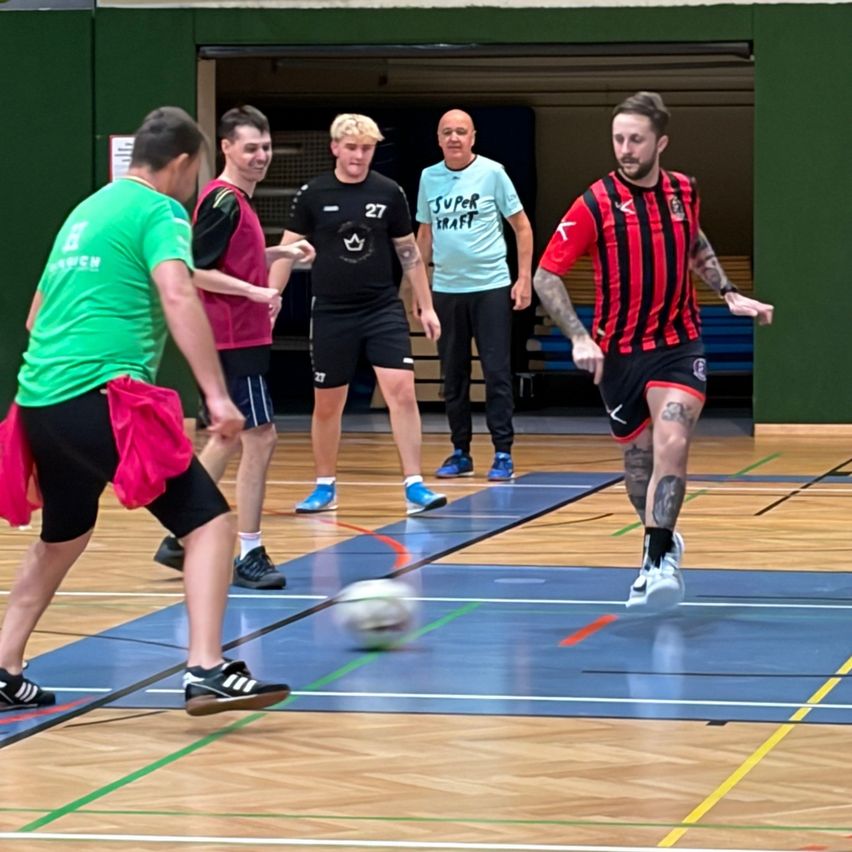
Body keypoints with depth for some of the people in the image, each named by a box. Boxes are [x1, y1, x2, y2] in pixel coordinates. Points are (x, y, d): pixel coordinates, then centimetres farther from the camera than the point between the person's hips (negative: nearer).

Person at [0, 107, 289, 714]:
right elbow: (178, 296, -20)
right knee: (211, 522, -9)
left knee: (62, 539, 28)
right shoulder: (159, 211, -2)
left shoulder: (88, 210, 23)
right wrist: (217, 394, -24)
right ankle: (207, 672, -21)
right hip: (103, 397, -9)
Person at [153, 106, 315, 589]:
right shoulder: (223, 201, -15)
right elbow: (198, 271, -20)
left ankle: (181, 540, 23)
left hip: (244, 337, 10)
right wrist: (254, 291, -27)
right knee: (260, 438, -9)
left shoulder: (237, 202, 14)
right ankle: (249, 557, -4)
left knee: (230, 438, 16)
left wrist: (281, 255, 15)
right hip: (234, 339, -10)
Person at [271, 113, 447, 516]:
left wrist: (426, 307, 8)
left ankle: (414, 487, -10)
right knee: (327, 404, 8)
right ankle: (325, 488, 25)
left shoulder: (390, 193, 0)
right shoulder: (312, 195, -3)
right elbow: (288, 251, 2)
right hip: (331, 313, 0)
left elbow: (409, 252, 8)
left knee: (402, 391, -13)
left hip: (384, 309, 0)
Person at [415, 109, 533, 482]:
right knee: (453, 375, 7)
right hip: (445, 289, 4)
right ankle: (460, 454, 15)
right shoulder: (429, 178, 6)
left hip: (491, 287, -4)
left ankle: (503, 454, 0)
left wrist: (524, 278, -5)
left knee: (497, 372, -5)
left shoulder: (491, 173, -4)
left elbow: (521, 226, 1)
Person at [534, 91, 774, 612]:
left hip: (679, 344, 0)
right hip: (620, 352, 0)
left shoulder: (684, 192, 0)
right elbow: (546, 276, -12)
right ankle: (664, 540, 37)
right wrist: (580, 338, -23)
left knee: (672, 443, -21)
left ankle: (658, 559, -19)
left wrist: (729, 294, 11)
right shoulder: (596, 205, -12)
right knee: (639, 456, 11)